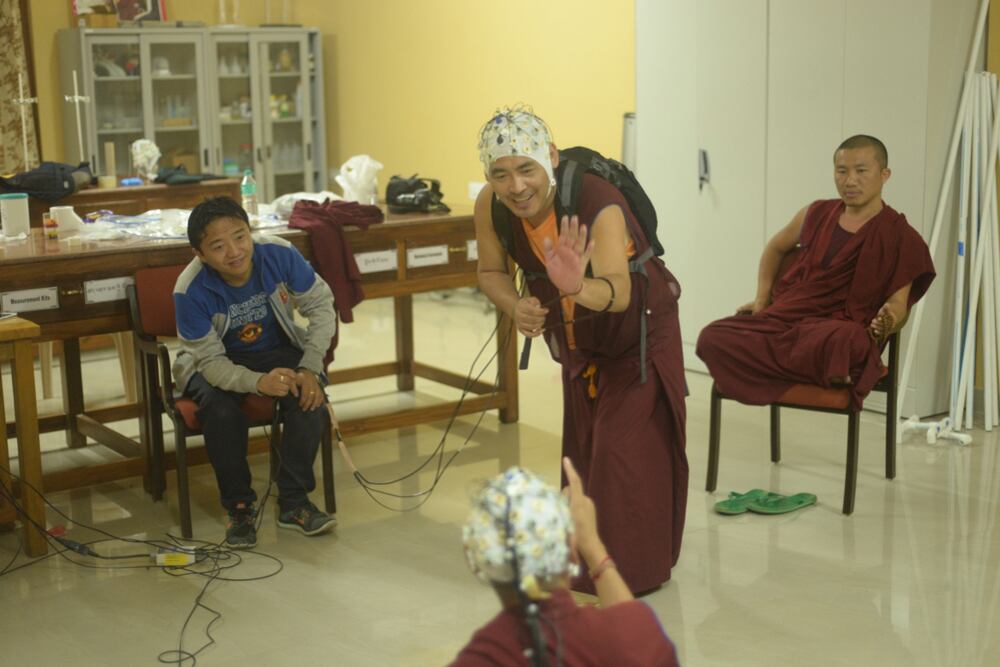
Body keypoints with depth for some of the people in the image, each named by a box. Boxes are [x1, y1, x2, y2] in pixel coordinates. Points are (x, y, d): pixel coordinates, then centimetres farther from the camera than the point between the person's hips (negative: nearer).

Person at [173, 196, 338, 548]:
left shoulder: (279, 254, -24)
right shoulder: (190, 291, -28)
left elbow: (321, 305, -11)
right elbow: (212, 361, -23)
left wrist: (310, 368, -23)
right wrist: (258, 382, -43)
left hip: (277, 350, 2)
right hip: (216, 364, -2)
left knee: (308, 395, -27)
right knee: (221, 412, -32)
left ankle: (293, 502, -10)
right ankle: (240, 508, -10)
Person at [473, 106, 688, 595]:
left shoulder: (599, 205, -39)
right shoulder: (489, 206, -22)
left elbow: (619, 293, -52)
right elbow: (491, 271, -6)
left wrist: (578, 287, -74)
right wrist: (514, 306, -28)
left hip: (638, 332, -6)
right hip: (577, 339, 6)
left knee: (624, 451, -9)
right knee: (582, 451, 18)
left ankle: (632, 571, 8)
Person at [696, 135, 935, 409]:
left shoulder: (898, 236, 1)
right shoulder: (818, 214, 15)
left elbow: (898, 301, -3)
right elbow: (776, 248, 31)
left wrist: (887, 323, -27)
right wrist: (762, 299, 18)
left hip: (836, 327, -5)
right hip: (783, 317, 6)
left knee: (840, 343, -44)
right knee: (712, 337, -21)